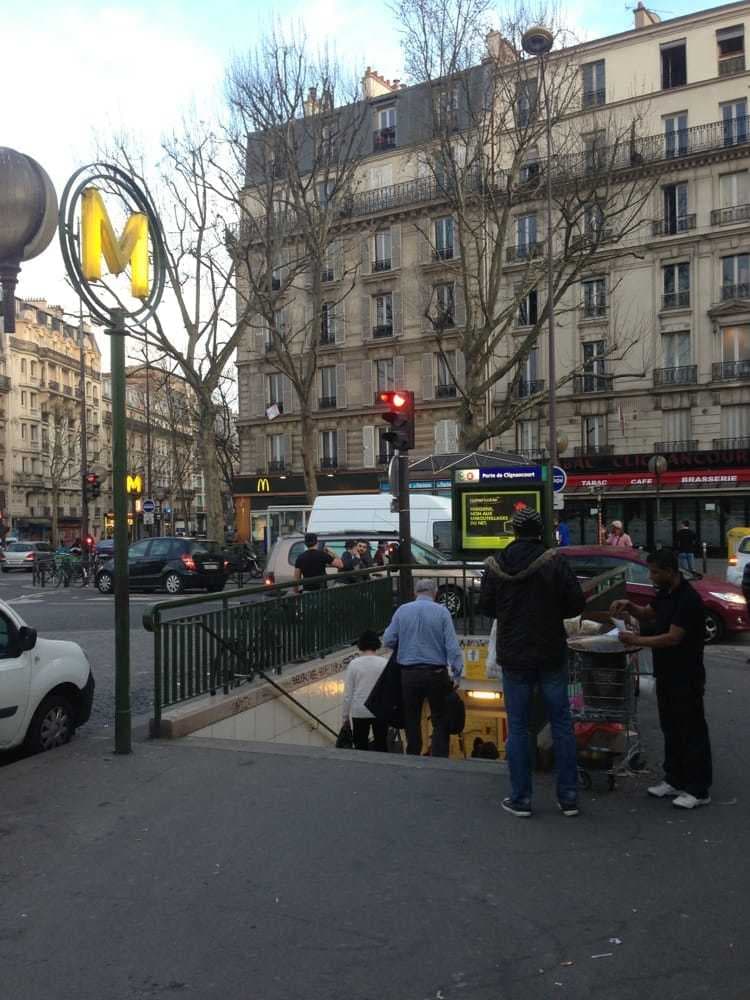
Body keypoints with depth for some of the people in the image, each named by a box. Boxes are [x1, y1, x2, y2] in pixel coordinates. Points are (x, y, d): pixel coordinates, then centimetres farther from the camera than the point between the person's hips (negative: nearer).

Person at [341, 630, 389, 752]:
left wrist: (345, 716, 6)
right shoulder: (384, 663, -5)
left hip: (359, 711, 0)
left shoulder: (354, 664, -4)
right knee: (381, 747, 9)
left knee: (360, 747, 10)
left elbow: (347, 694, -3)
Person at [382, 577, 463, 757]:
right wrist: (456, 674, -6)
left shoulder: (402, 610, -2)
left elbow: (387, 641, -1)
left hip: (409, 673, 2)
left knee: (412, 721, 15)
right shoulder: (442, 612, -7)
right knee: (440, 721, 8)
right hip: (436, 673, -2)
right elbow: (452, 646, -11)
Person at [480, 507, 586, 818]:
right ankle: (568, 797, 16)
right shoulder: (555, 561, -12)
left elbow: (486, 606, 2)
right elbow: (576, 603, -10)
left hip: (513, 656, 1)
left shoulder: (495, 565, -6)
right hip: (551, 654, -1)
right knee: (561, 722, 11)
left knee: (517, 727, 9)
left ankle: (520, 798, 13)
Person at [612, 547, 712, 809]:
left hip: (687, 679, -9)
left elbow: (673, 638, -25)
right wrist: (629, 606, 1)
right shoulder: (665, 594, 7)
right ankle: (675, 780, 28)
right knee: (671, 729, 17)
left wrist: (637, 640, -21)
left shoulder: (688, 599, -22)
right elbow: (648, 615, 20)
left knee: (692, 732, 1)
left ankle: (698, 790, 10)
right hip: (666, 675, 9)